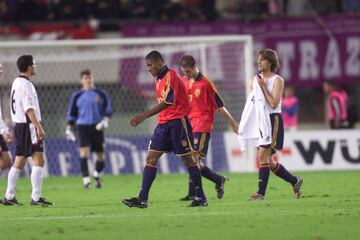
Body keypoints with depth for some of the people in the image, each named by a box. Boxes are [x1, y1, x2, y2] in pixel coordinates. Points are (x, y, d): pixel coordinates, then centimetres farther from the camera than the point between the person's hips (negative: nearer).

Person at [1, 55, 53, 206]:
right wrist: (39, 127, -23)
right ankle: (36, 197, -14)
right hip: (28, 125, -10)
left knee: (19, 162, 12)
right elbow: (29, 109, -20)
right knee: (38, 160, -9)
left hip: (19, 125, 10)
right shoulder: (26, 84, -14)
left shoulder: (17, 82, 16)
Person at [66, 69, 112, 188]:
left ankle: (97, 175, 31)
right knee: (84, 151, -19)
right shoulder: (77, 96, 8)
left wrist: (105, 120, -9)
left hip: (97, 127, 1)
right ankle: (85, 179, -20)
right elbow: (72, 113, 14)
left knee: (100, 155, 3)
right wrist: (69, 128, 7)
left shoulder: (101, 94, 7)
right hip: (83, 126, -1)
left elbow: (108, 109, 9)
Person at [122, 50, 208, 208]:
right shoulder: (158, 80, 16)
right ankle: (142, 199, -5)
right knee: (151, 158, -1)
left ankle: (201, 197, 7)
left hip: (178, 122, -9)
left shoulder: (170, 76, -14)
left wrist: (144, 116, -27)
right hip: (163, 124, 9)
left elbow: (167, 103, -23)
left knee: (187, 159, -2)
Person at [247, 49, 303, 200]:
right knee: (267, 161, 9)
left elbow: (274, 103, -16)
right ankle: (295, 181, 25)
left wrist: (263, 87, -14)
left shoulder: (277, 80, -7)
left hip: (273, 121, -7)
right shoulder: (256, 79, 13)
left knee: (263, 156, -16)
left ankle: (261, 193, -15)